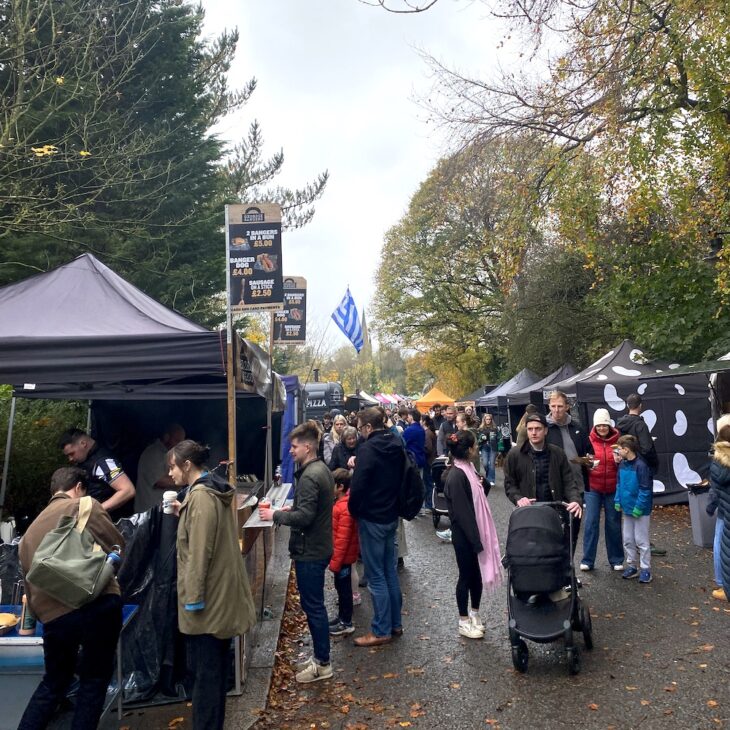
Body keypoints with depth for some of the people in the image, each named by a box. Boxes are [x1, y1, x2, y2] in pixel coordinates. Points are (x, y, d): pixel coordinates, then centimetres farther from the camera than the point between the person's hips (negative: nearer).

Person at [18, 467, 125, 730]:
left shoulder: (30, 532, 21)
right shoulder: (85, 506, 3)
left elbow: (29, 583, 22)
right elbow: (117, 547, 4)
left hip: (53, 614, 5)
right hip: (98, 603, -5)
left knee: (54, 681, 26)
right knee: (94, 680, 13)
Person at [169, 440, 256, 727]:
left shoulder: (201, 496, -20)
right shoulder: (214, 490, 10)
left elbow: (199, 552, -23)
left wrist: (193, 598, -19)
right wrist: (184, 514, 13)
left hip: (206, 597, -10)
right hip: (221, 594, 10)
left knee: (204, 671, 2)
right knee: (215, 668, 20)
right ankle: (214, 723, 32)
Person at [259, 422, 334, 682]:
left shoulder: (309, 476, -23)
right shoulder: (322, 469, 9)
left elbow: (304, 516, -26)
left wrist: (276, 516, -15)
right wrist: (291, 509, 10)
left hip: (309, 552, -10)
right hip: (318, 547, 10)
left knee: (313, 606, 2)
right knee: (314, 604, 19)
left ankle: (322, 664, 14)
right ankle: (319, 655, 31)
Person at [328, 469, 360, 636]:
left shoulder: (345, 508, -26)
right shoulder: (340, 502, 5)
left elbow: (342, 539, -26)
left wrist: (335, 562, -21)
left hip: (343, 557, -9)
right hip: (341, 555, 9)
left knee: (343, 588, 4)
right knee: (341, 587, 20)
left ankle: (346, 623, 16)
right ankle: (342, 617, 33)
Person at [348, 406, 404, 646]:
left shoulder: (368, 449, -20)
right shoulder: (397, 445, 5)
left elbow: (358, 487, -21)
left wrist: (354, 510, -4)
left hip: (372, 519, -8)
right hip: (391, 516, 8)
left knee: (376, 576, 2)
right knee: (390, 570, 18)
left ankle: (381, 631, 11)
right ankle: (395, 623, 27)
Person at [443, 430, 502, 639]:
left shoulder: (468, 469, 5)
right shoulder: (456, 476, -23)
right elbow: (462, 513, -23)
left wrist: (484, 485, -5)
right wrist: (475, 540, -20)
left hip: (474, 532, 8)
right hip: (464, 536, -8)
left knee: (477, 574, 17)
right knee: (466, 576, 5)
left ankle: (474, 613, 33)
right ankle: (464, 622, 21)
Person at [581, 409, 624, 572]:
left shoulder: (618, 440, -1)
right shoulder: (589, 441, -2)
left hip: (613, 489, 1)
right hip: (593, 488, -1)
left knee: (614, 523, 9)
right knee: (591, 522, -3)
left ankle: (616, 560, 23)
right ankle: (587, 560, 6)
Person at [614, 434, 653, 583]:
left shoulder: (641, 465, -20)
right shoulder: (622, 464, 3)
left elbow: (645, 489, -19)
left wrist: (638, 508, -20)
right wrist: (618, 501, 5)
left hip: (640, 510, -7)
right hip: (627, 508, 7)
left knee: (641, 540, 3)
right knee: (627, 539, 14)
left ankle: (645, 569, 15)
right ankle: (631, 566, 27)